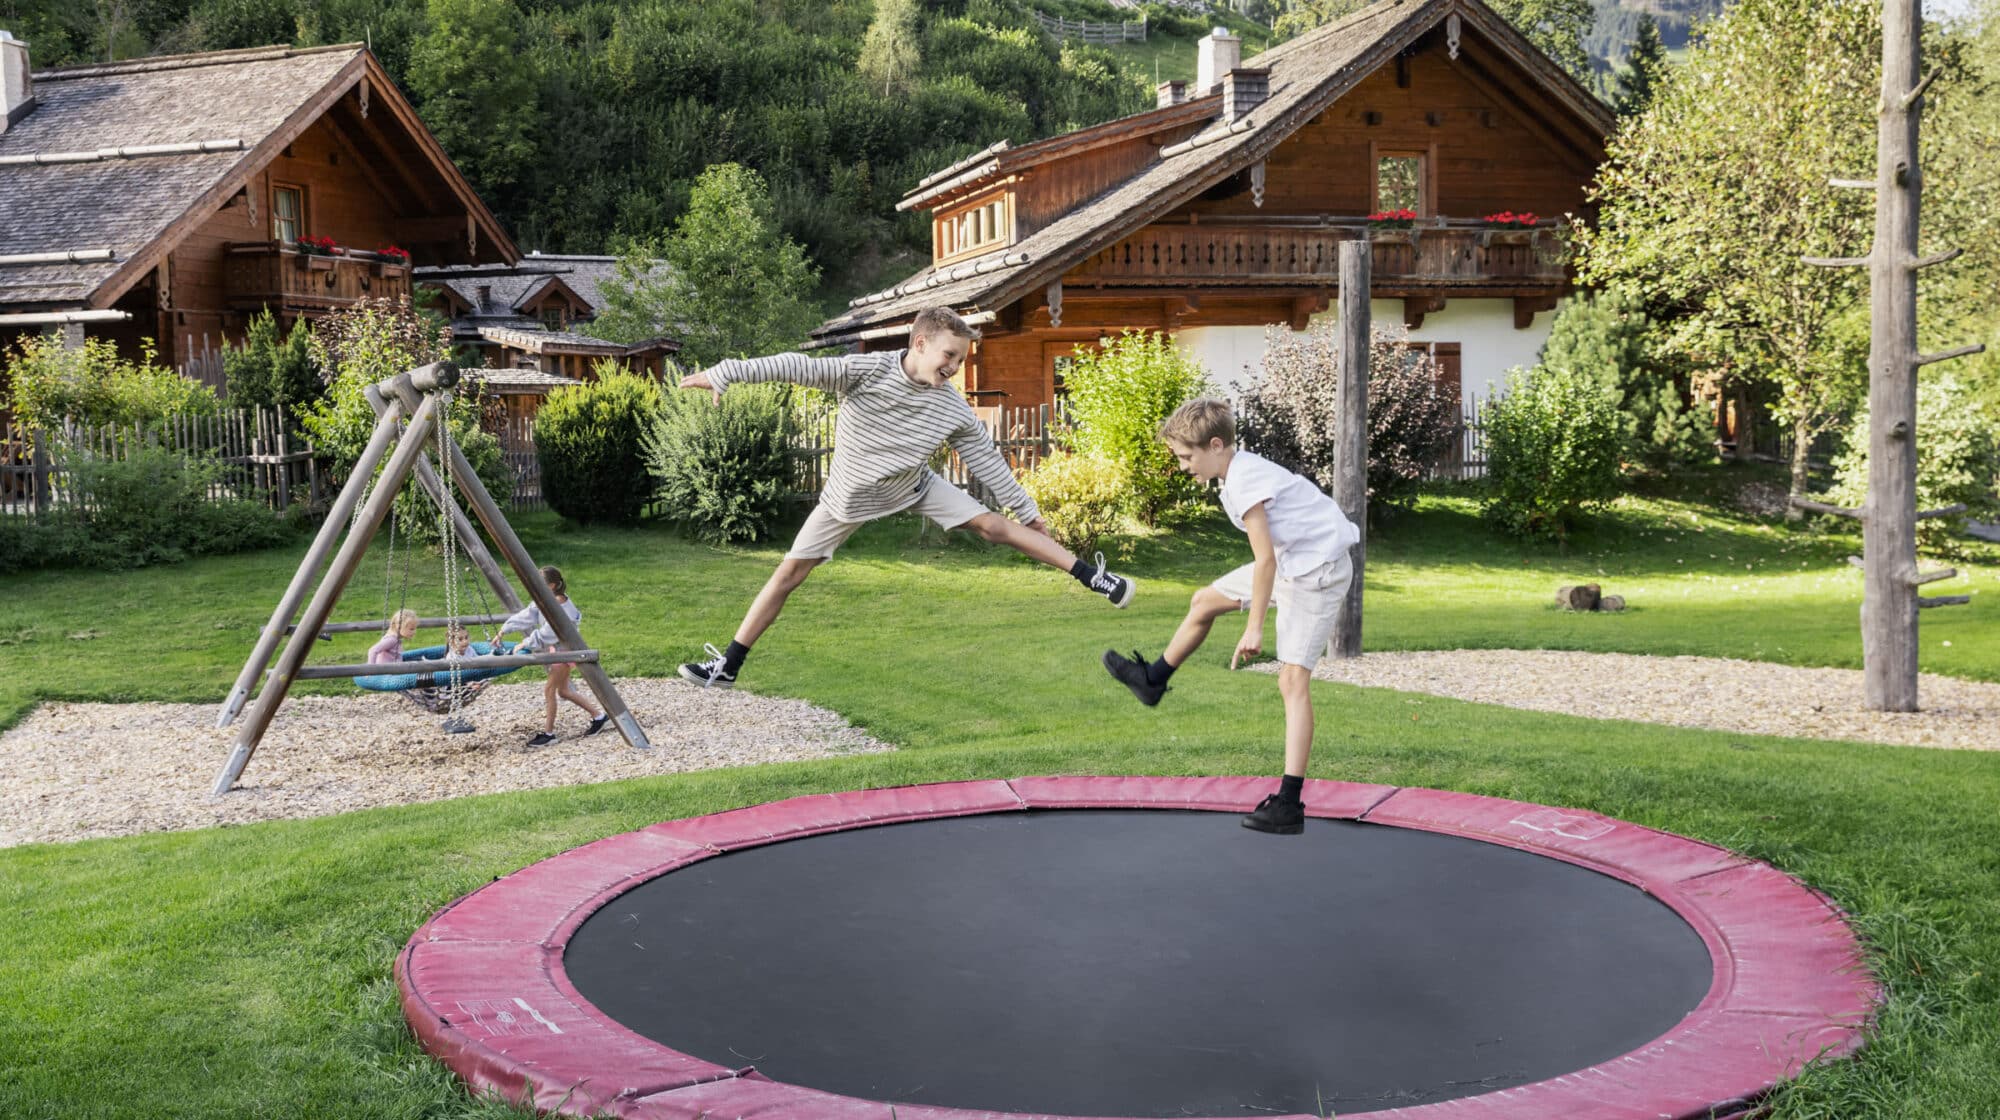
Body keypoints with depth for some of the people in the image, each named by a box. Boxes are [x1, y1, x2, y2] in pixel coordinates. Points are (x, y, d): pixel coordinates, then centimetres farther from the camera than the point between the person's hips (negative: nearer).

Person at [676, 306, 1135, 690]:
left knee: (994, 525, -7)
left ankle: (1092, 577, 2)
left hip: (913, 487, 2)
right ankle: (727, 667, 8)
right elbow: (799, 367, -32)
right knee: (789, 573, -1)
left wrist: (1026, 507, 3)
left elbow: (985, 457, -4)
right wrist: (725, 373, -40)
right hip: (852, 496, -2)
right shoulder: (866, 370, -26)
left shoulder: (954, 409, -17)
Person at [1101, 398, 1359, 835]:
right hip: (1291, 561, 10)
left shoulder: (1244, 482, -24)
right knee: (1204, 602, 19)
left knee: (1292, 679, -14)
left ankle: (1290, 804, -16)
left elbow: (1265, 559, -26)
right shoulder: (1242, 469, 5)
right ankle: (1153, 680, 42)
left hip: (1316, 570, -10)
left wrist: (1254, 628, -22)